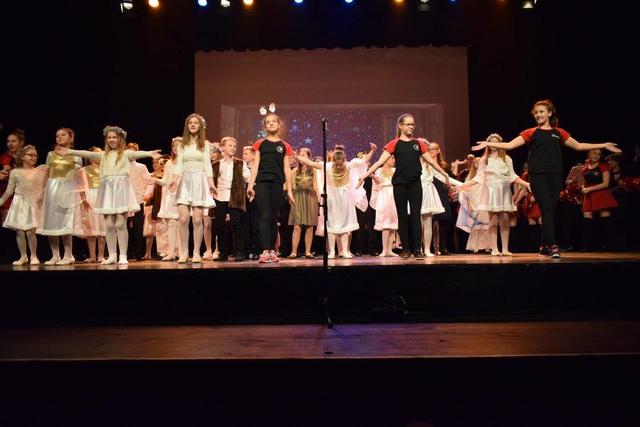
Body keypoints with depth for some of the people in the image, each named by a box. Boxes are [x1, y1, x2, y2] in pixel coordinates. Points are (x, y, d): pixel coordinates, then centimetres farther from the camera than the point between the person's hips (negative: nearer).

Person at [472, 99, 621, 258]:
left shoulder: (558, 132, 13)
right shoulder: (531, 133, 6)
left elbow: (578, 146, 21)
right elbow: (509, 145, -3)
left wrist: (604, 145, 21)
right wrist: (488, 144, -15)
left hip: (555, 175, 3)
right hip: (538, 176, -3)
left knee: (552, 211, 5)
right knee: (546, 210, -11)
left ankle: (545, 246, 15)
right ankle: (553, 246, -13)